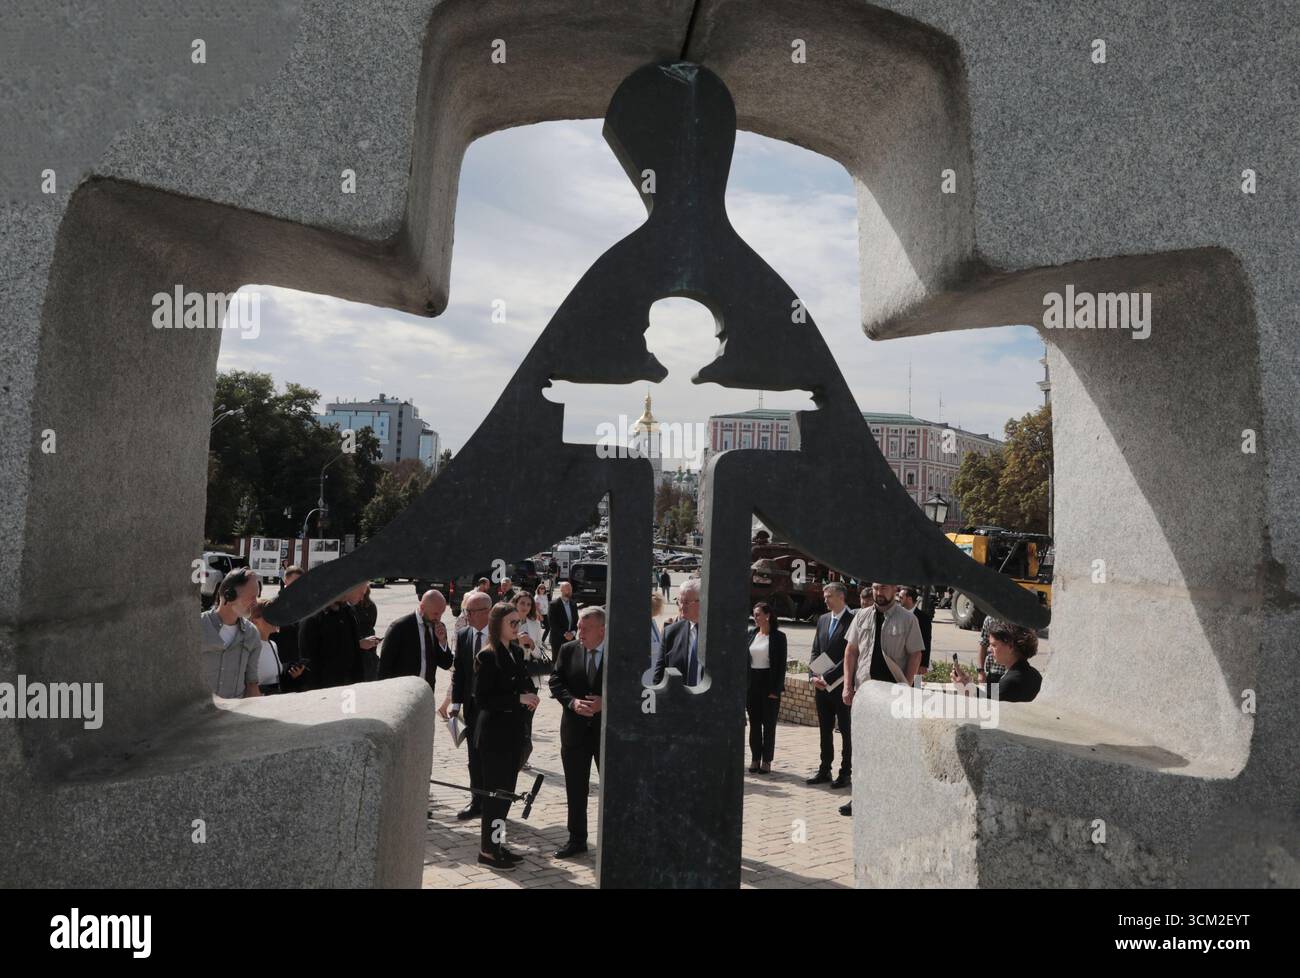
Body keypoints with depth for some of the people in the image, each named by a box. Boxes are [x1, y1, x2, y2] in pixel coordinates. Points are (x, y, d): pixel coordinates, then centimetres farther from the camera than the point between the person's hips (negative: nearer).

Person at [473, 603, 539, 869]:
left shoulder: (517, 652, 8)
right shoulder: (487, 656, -14)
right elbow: (482, 699, -17)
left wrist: (530, 695, -3)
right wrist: (518, 699, -20)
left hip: (513, 730, 7)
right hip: (493, 732, -7)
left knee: (506, 789, 14)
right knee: (496, 790, 0)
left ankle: (496, 842, 26)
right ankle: (487, 850, 12)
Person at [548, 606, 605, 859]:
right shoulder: (568, 650, 0)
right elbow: (555, 681, 1)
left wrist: (606, 703, -19)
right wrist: (573, 702, -15)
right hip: (575, 729, 3)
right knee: (575, 789, 13)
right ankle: (576, 839, 27)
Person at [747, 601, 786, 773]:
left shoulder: (778, 636, -5)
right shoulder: (751, 634, 7)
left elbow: (781, 664, -6)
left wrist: (776, 689, -12)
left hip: (769, 683, -4)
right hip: (751, 682, 4)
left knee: (769, 723, 3)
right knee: (754, 722, 9)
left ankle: (767, 760, 11)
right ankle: (755, 759, 17)